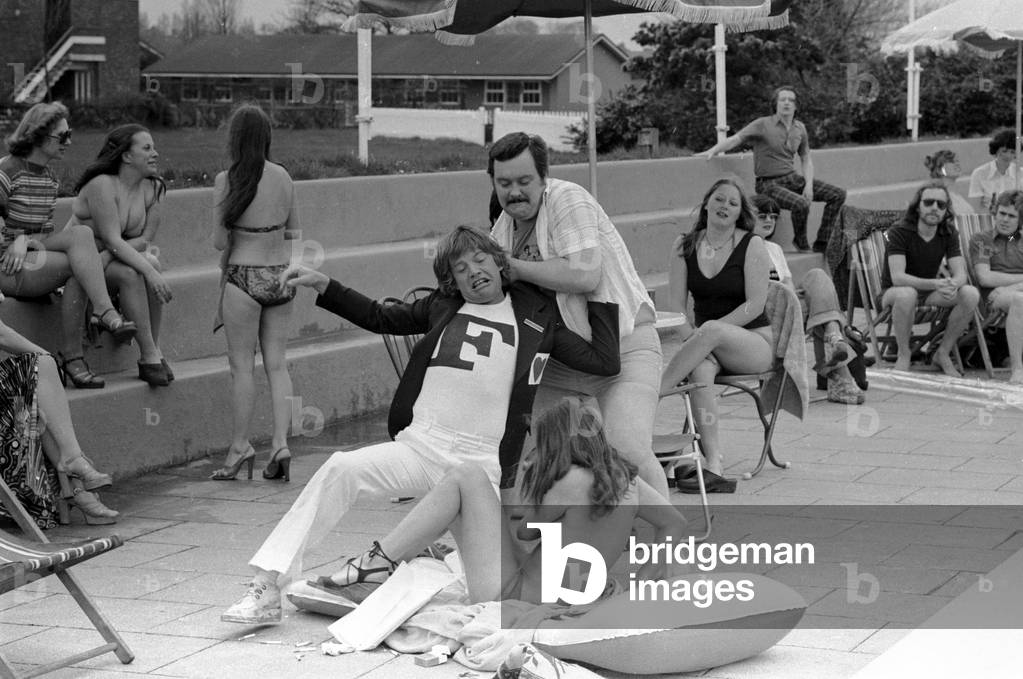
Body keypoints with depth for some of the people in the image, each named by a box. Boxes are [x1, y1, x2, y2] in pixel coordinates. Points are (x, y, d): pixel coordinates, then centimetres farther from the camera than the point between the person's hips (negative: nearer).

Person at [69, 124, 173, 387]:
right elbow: (112, 240, -27)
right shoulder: (102, 185, -21)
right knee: (130, 273, -32)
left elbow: (146, 239, -1)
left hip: (117, 259, 6)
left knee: (151, 264, -25)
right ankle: (150, 355, -28)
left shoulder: (152, 188, 0)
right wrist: (149, 271, -35)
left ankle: (154, 353, -21)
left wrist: (111, 252, -19)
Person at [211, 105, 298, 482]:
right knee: (276, 362, 9)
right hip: (281, 274, 4)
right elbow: (293, 230, 10)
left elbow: (220, 242, -9)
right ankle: (280, 442, 4)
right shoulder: (284, 176, 1)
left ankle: (239, 447, 9)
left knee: (242, 365, 4)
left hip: (245, 277, -4)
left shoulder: (226, 180, -11)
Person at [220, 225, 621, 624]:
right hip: (419, 444, 1)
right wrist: (323, 286, 18)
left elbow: (605, 361, 6)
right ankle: (266, 587, -25)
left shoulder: (537, 319, 10)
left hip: (481, 463, -1)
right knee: (341, 468, -26)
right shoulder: (442, 307, 16)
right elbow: (380, 318, 26)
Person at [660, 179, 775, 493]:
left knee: (712, 331, -37)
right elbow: (675, 305, 5)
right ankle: (714, 466, -45)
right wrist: (688, 333, -17)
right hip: (708, 344, 2)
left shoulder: (752, 246, -2)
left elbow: (755, 305, -10)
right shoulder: (684, 246, 8)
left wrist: (703, 331, -19)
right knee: (701, 368, -34)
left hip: (754, 341, -2)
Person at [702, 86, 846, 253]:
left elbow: (806, 160, 14)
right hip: (770, 183, -7)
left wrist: (809, 185, -1)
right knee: (801, 204, -35)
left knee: (838, 194, -2)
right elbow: (734, 140, -13)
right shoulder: (763, 125, -8)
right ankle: (801, 243, -6)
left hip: (793, 178, 7)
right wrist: (713, 150, -29)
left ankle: (822, 244, 3)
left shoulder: (799, 128, 9)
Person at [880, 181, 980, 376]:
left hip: (930, 293, 5)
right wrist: (935, 284, -44)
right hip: (893, 292, -5)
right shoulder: (899, 232, -19)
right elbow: (897, 277, -29)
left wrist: (953, 285, -37)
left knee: (971, 294, -20)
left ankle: (942, 353, -6)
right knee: (907, 294, -41)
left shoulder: (949, 234, -3)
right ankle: (904, 355, -18)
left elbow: (960, 274, -10)